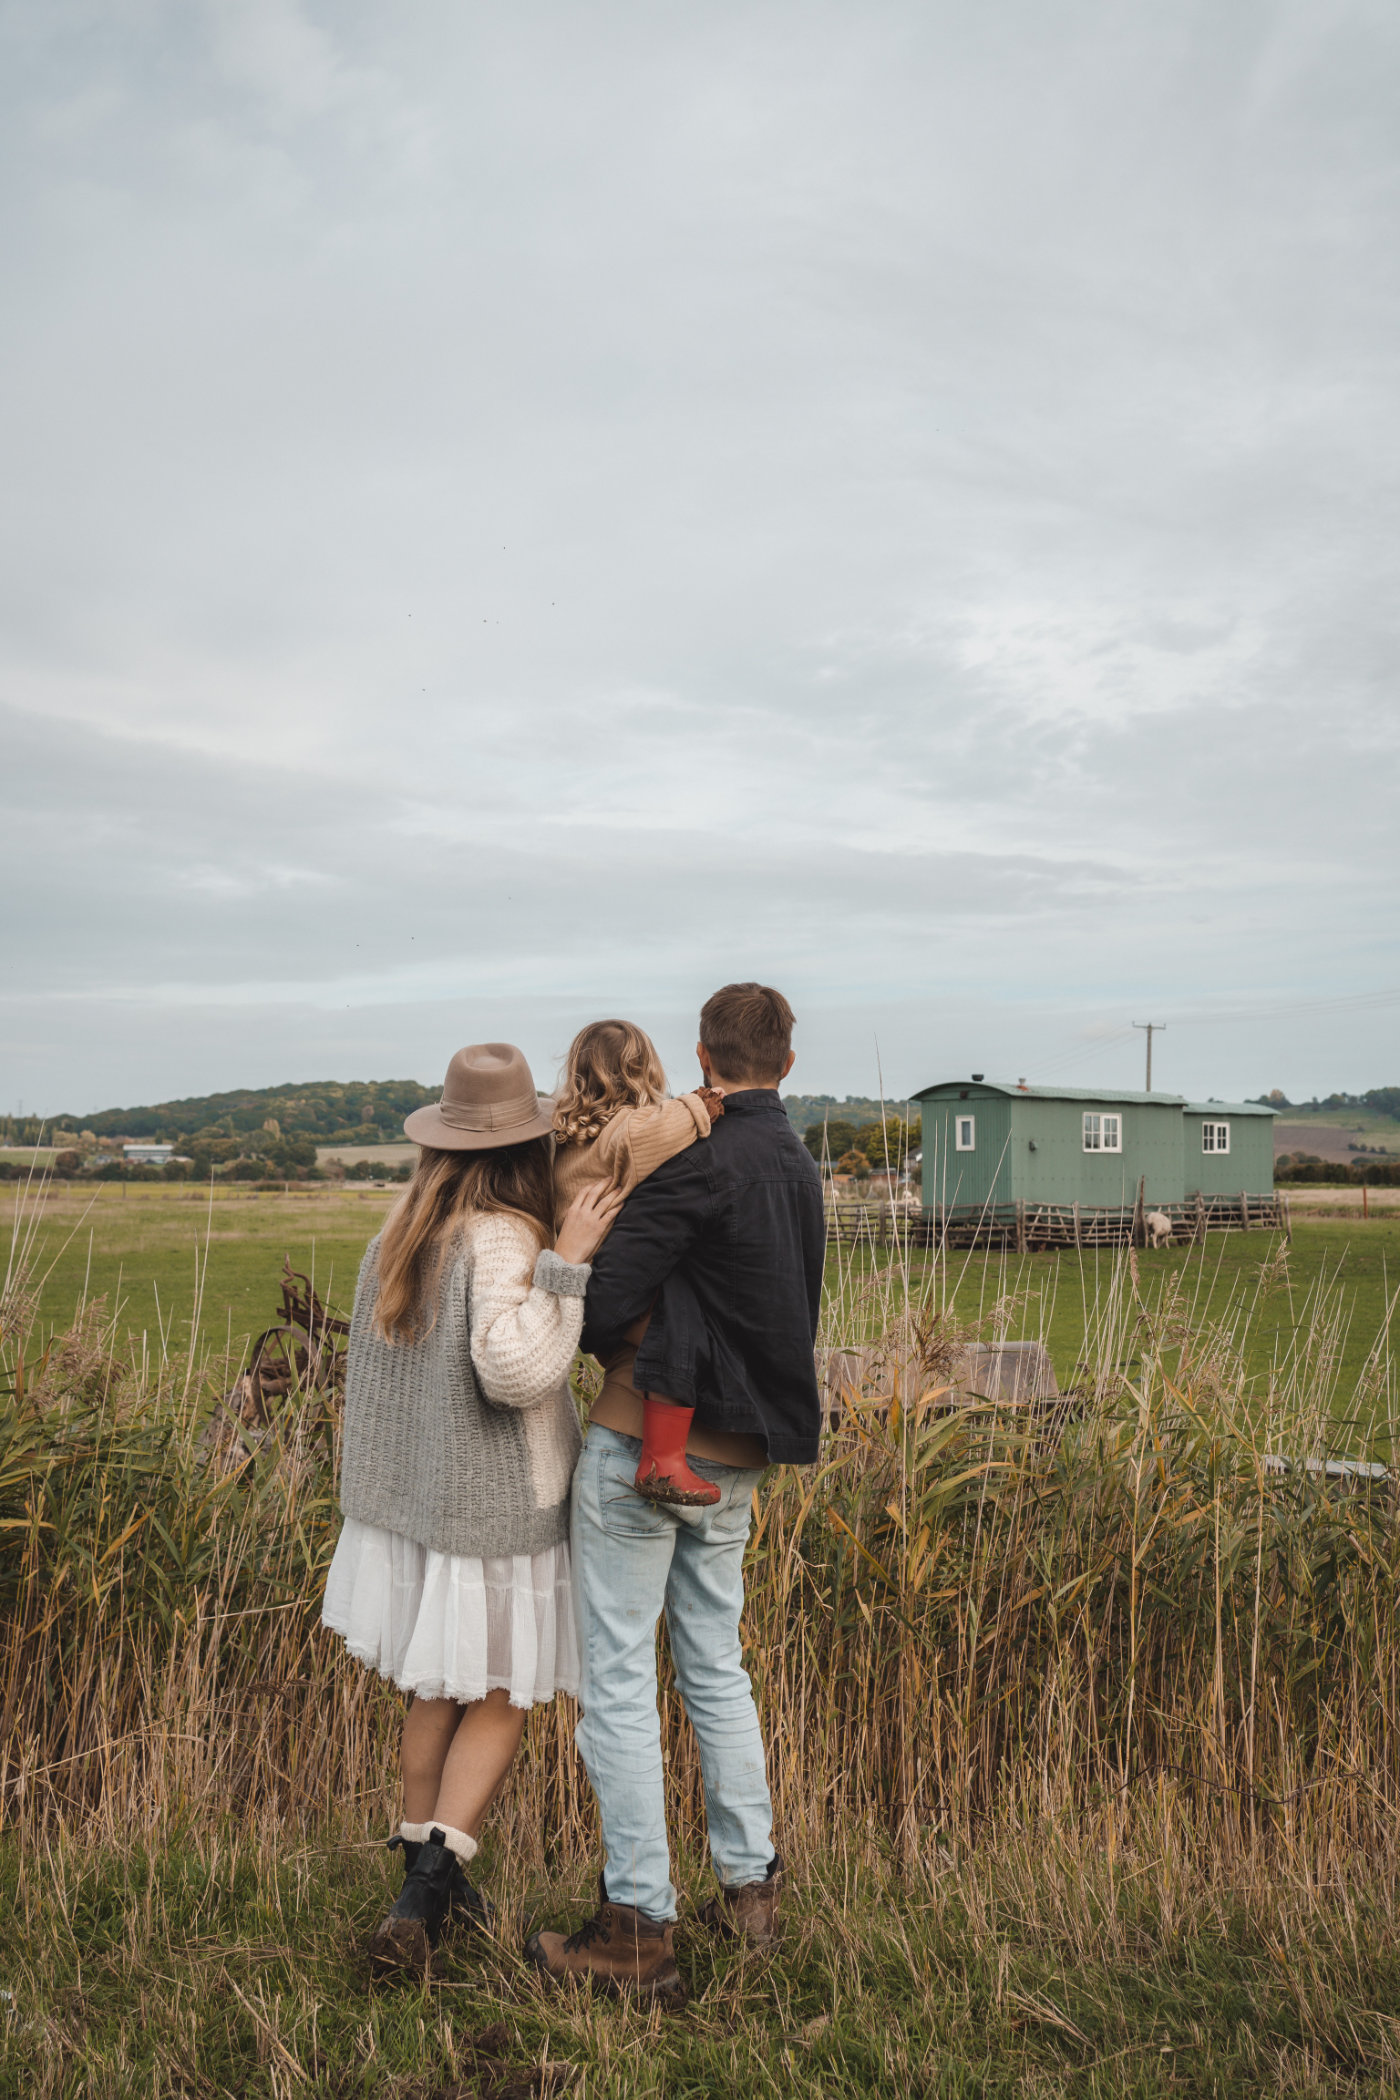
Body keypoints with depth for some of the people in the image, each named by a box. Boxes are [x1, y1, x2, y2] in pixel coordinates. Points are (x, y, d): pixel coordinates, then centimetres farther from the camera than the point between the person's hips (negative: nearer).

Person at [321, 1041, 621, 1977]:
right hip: (492, 1512, -7)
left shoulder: (400, 1232, 3)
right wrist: (566, 1261, -29)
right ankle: (424, 1894, 3)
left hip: (411, 1500, 7)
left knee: (439, 1689, 19)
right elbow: (514, 1368, -32)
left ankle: (428, 1875, 30)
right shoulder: (501, 1237, -22)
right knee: (499, 1701, 8)